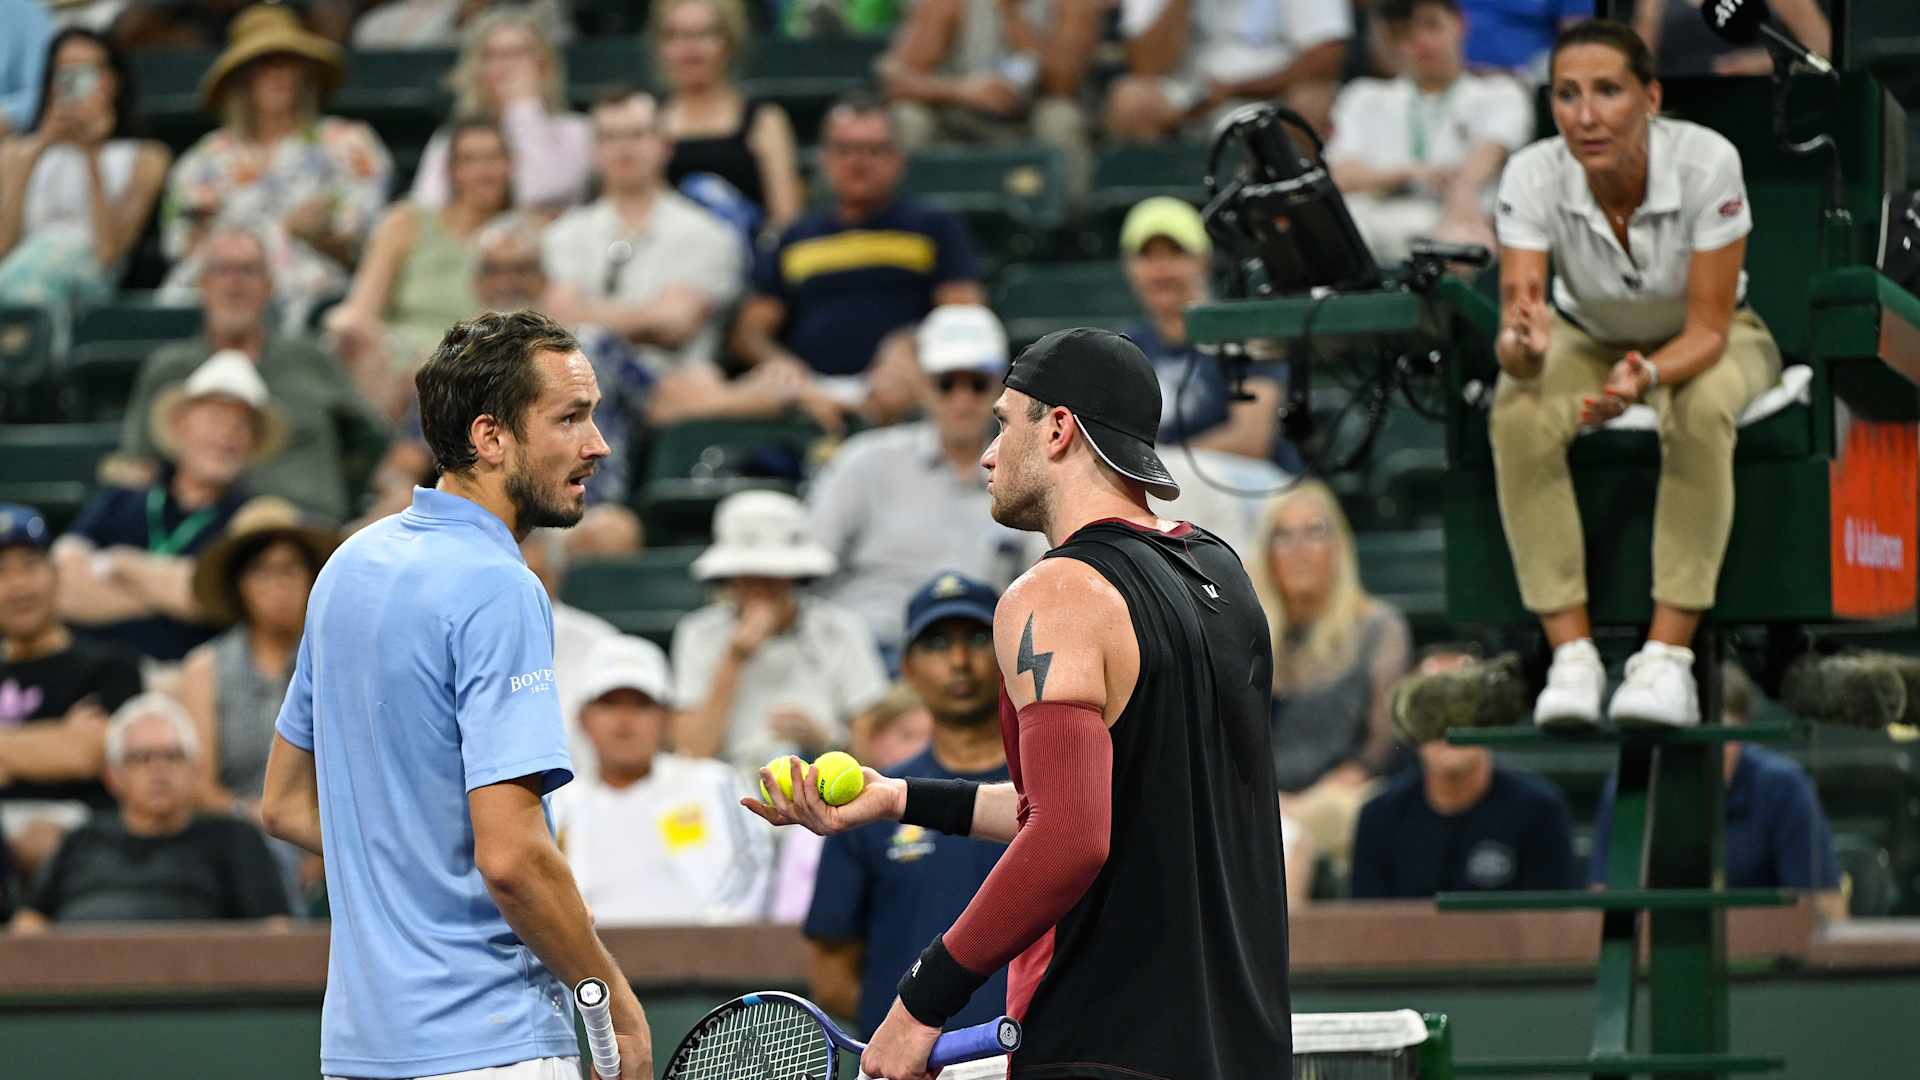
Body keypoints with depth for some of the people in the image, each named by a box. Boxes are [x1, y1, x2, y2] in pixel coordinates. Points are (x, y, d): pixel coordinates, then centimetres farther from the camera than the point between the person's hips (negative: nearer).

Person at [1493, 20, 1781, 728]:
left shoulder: (1706, 162, -30)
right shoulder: (1534, 176, -25)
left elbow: (1707, 330, -27)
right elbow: (1519, 309, -31)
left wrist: (1645, 376, -47)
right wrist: (1522, 343, -55)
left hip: (1702, 344, -2)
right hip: (1588, 341, 2)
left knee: (1702, 407, -37)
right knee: (1516, 412, -31)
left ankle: (1669, 656, -33)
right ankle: (1572, 654, -28)